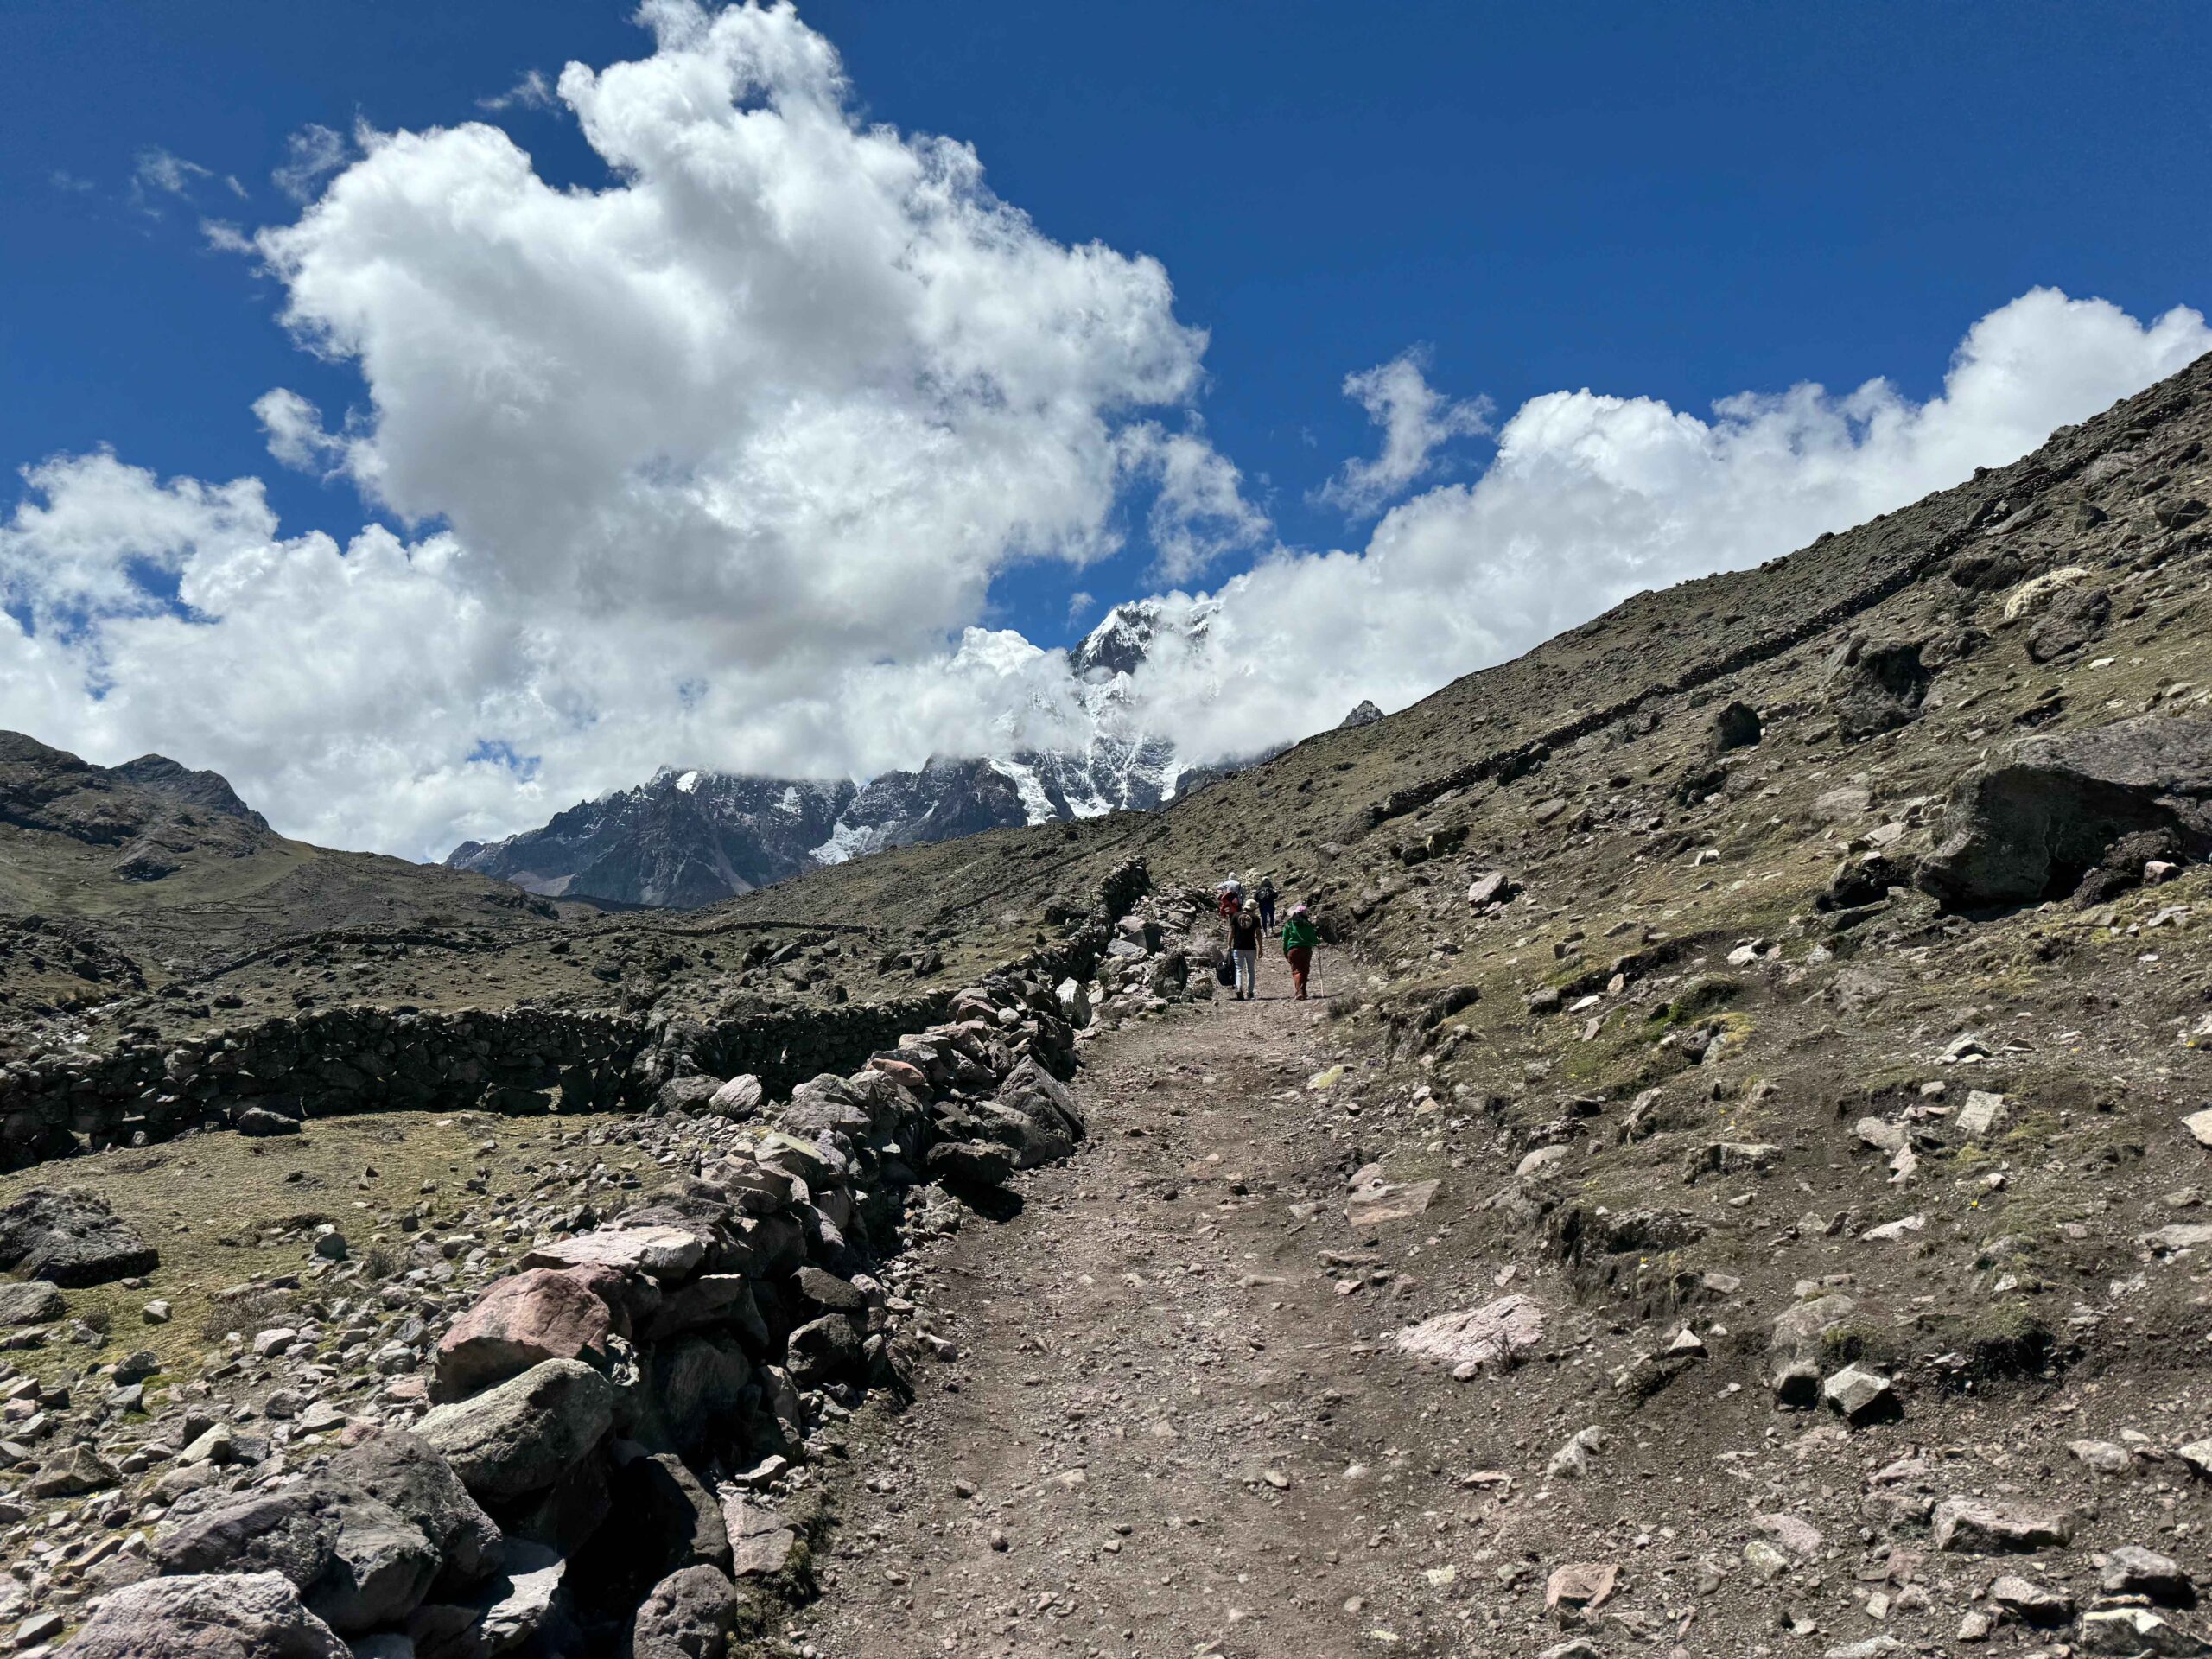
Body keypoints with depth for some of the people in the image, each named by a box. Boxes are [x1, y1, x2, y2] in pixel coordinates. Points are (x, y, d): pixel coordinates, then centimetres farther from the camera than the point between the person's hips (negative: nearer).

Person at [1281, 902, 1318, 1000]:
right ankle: (1302, 991, 13)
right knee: (1305, 971, 11)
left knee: (1296, 971, -2)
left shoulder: (1289, 924, 4)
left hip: (1293, 950, 0)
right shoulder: (1308, 925, 1)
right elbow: (1313, 939, 5)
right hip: (1306, 949, 0)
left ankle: (1299, 991, -18)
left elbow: (1285, 939, 6)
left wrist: (1285, 952, 15)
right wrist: (1319, 941, 28)